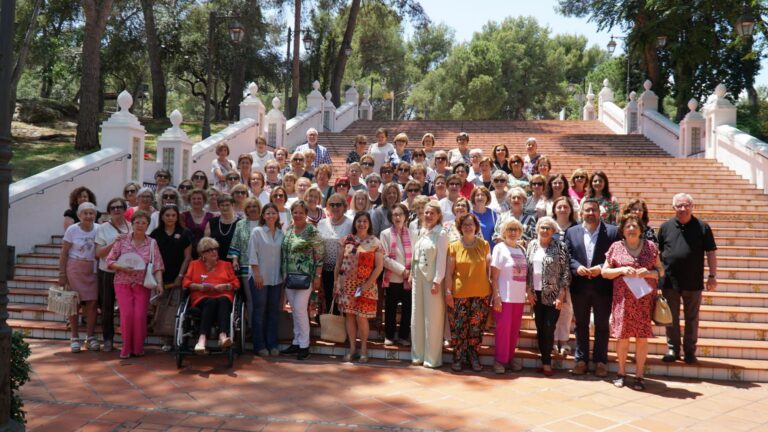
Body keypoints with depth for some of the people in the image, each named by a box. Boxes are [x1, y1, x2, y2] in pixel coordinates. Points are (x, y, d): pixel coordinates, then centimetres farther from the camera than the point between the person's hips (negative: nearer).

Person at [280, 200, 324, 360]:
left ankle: (304, 345, 3)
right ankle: (296, 342, 20)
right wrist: (283, 274, 13)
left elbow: (319, 255, -9)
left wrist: (317, 277, -12)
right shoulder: (288, 230, 10)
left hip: (305, 276, -6)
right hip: (288, 275, 6)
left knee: (300, 308, -8)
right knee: (294, 309, 10)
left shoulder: (312, 231, -9)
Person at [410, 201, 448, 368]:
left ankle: (432, 358, 7)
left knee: (432, 318, -1)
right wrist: (411, 276, 12)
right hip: (418, 277, 6)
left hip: (432, 279, -6)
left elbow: (441, 259, -12)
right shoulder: (420, 232, 12)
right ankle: (418, 354, 19)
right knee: (417, 316, 10)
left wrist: (437, 281, -17)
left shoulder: (441, 234, -7)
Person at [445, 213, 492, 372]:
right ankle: (458, 358, 16)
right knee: (458, 328, 3)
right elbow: (449, 271, 0)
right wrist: (448, 291, -5)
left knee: (476, 329, 7)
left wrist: (493, 288, 4)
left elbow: (489, 268, 8)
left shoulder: (484, 245, 5)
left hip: (481, 294, 1)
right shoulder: (454, 246, 1)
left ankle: (474, 358, 19)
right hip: (459, 294, -1)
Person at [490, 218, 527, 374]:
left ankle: (510, 357, 20)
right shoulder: (500, 248, -4)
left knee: (515, 329, 9)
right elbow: (494, 276, -7)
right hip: (504, 296, -5)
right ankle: (500, 360, 6)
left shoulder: (522, 249, 13)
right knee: (503, 328, -3)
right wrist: (496, 296, -14)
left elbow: (525, 273, 16)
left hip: (519, 297, 5)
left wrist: (528, 292, 8)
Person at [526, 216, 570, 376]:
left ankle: (546, 362, 6)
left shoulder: (559, 247, -4)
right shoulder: (531, 245, 6)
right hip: (536, 294, 4)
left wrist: (561, 294, -11)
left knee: (549, 328, -6)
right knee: (540, 328, 7)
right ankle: (546, 361, 16)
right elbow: (527, 269, 9)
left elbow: (566, 272, -6)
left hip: (552, 294, -4)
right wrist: (529, 290, 1)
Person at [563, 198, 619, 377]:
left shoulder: (612, 231, -2)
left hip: (602, 286, -2)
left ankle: (600, 361, 19)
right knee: (581, 325, 11)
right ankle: (581, 360, 20)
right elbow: (567, 257, 3)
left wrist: (601, 268, -17)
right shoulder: (571, 232, 5)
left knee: (602, 325, 8)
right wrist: (577, 267, -15)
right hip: (580, 286, 2)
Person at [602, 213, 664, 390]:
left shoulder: (650, 246, 7)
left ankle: (639, 375, 12)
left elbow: (660, 270, 10)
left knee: (642, 337, 2)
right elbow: (604, 271, 5)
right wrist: (622, 270, -12)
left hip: (645, 299, 1)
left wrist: (649, 273, -11)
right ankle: (621, 372, 19)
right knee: (623, 336, 3)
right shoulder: (616, 247, 4)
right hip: (623, 299, 0)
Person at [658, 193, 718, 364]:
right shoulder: (665, 227, 4)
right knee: (671, 318, 9)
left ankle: (690, 351, 20)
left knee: (692, 318, 9)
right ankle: (672, 349, 21)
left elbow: (711, 252, 1)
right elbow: (657, 252, 9)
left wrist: (712, 275, -4)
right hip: (669, 281, 1)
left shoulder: (702, 227, -1)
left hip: (693, 282, -1)